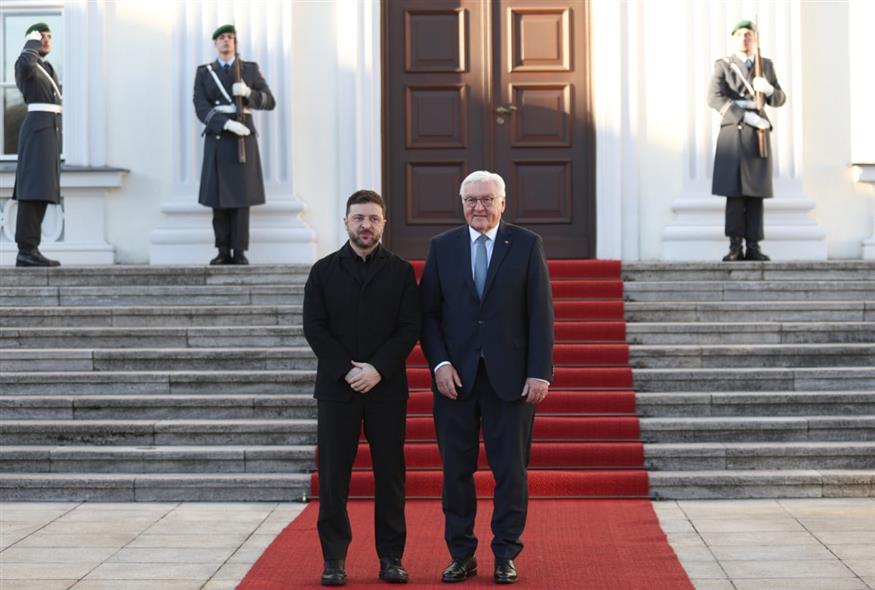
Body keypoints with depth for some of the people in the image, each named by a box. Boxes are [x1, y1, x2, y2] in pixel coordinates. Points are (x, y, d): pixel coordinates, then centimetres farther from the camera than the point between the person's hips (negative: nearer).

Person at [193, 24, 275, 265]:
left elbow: (270, 101, 4)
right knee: (218, 197, -2)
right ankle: (223, 252, 4)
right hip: (217, 141, 1)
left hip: (244, 140, -1)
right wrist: (227, 123, -18)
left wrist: (248, 93, -16)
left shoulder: (251, 69, 10)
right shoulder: (204, 72, 10)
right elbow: (201, 108, -3)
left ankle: (240, 252, -2)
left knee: (241, 196, -4)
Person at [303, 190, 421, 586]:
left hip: (387, 388, 0)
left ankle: (391, 557, 10)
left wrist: (377, 369, -13)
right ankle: (334, 558, 6)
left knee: (390, 473, 3)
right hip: (336, 388, 0)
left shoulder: (401, 272, 6)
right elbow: (313, 327, 0)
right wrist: (347, 370, -10)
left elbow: (410, 328, -1)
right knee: (333, 475, 0)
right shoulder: (323, 271, 6)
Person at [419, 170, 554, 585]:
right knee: (456, 470, 5)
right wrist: (440, 364, -7)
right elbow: (428, 313, 6)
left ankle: (506, 555, 14)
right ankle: (461, 554, 16)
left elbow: (540, 313, -2)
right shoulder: (442, 247, 7)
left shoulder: (527, 245, 2)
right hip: (455, 376, 2)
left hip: (510, 376, -1)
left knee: (511, 470, 3)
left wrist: (540, 372, -8)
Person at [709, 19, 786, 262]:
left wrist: (769, 89, -14)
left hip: (758, 136, 2)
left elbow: (780, 99, 11)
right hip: (732, 135, -2)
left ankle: (753, 247, 3)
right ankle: (735, 248, -4)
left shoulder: (767, 65, 15)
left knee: (756, 192, 0)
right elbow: (715, 98, -10)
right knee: (734, 192, -6)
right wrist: (748, 116, -18)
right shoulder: (723, 65, 5)